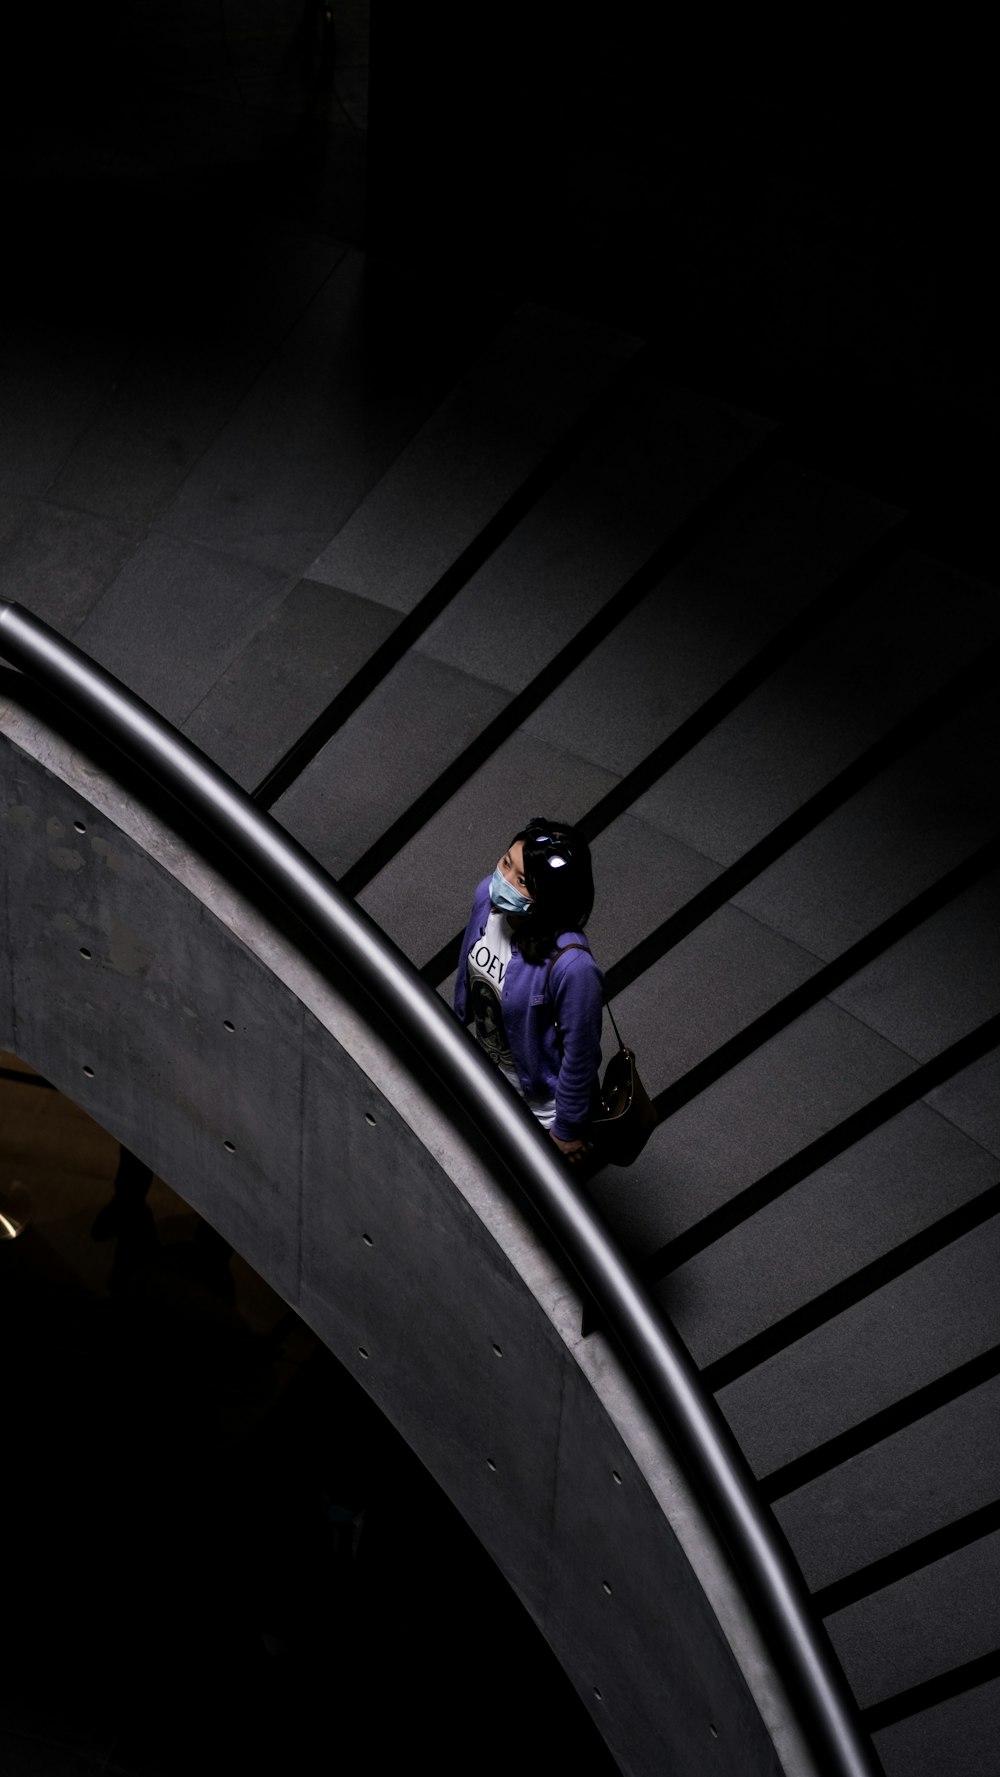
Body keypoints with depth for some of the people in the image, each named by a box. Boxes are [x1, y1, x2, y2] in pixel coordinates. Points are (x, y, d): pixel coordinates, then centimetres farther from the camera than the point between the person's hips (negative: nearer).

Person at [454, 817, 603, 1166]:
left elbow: (580, 1054, -26)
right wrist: (460, 1016, 15)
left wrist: (569, 1127, -13)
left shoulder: (571, 966, -42)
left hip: (541, 1099, -6)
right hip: (489, 1069, 6)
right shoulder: (487, 895, -24)